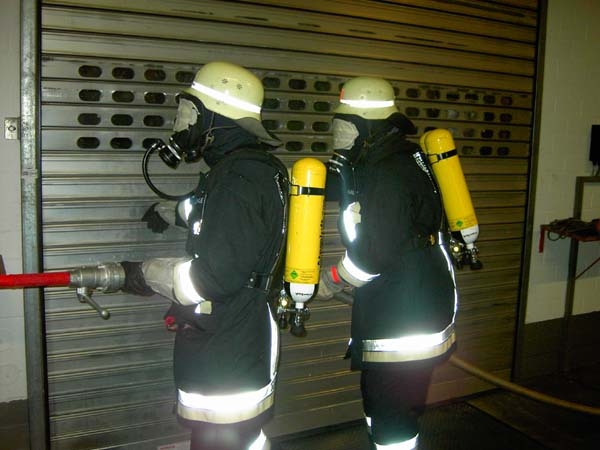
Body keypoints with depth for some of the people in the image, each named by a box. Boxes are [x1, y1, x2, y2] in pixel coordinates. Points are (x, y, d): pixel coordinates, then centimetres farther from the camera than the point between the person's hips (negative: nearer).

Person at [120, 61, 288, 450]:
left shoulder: (237, 177, -23)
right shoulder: (258, 167, 9)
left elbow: (216, 277, -27)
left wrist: (147, 273, -12)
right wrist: (173, 211, 43)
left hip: (226, 358, -10)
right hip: (245, 344, 10)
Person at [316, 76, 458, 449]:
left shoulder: (389, 173, -20)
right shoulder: (381, 163, 11)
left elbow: (374, 252, -23)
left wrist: (331, 280, -7)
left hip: (406, 321, -10)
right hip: (394, 314, 10)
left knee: (392, 415, 0)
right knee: (376, 400, 22)